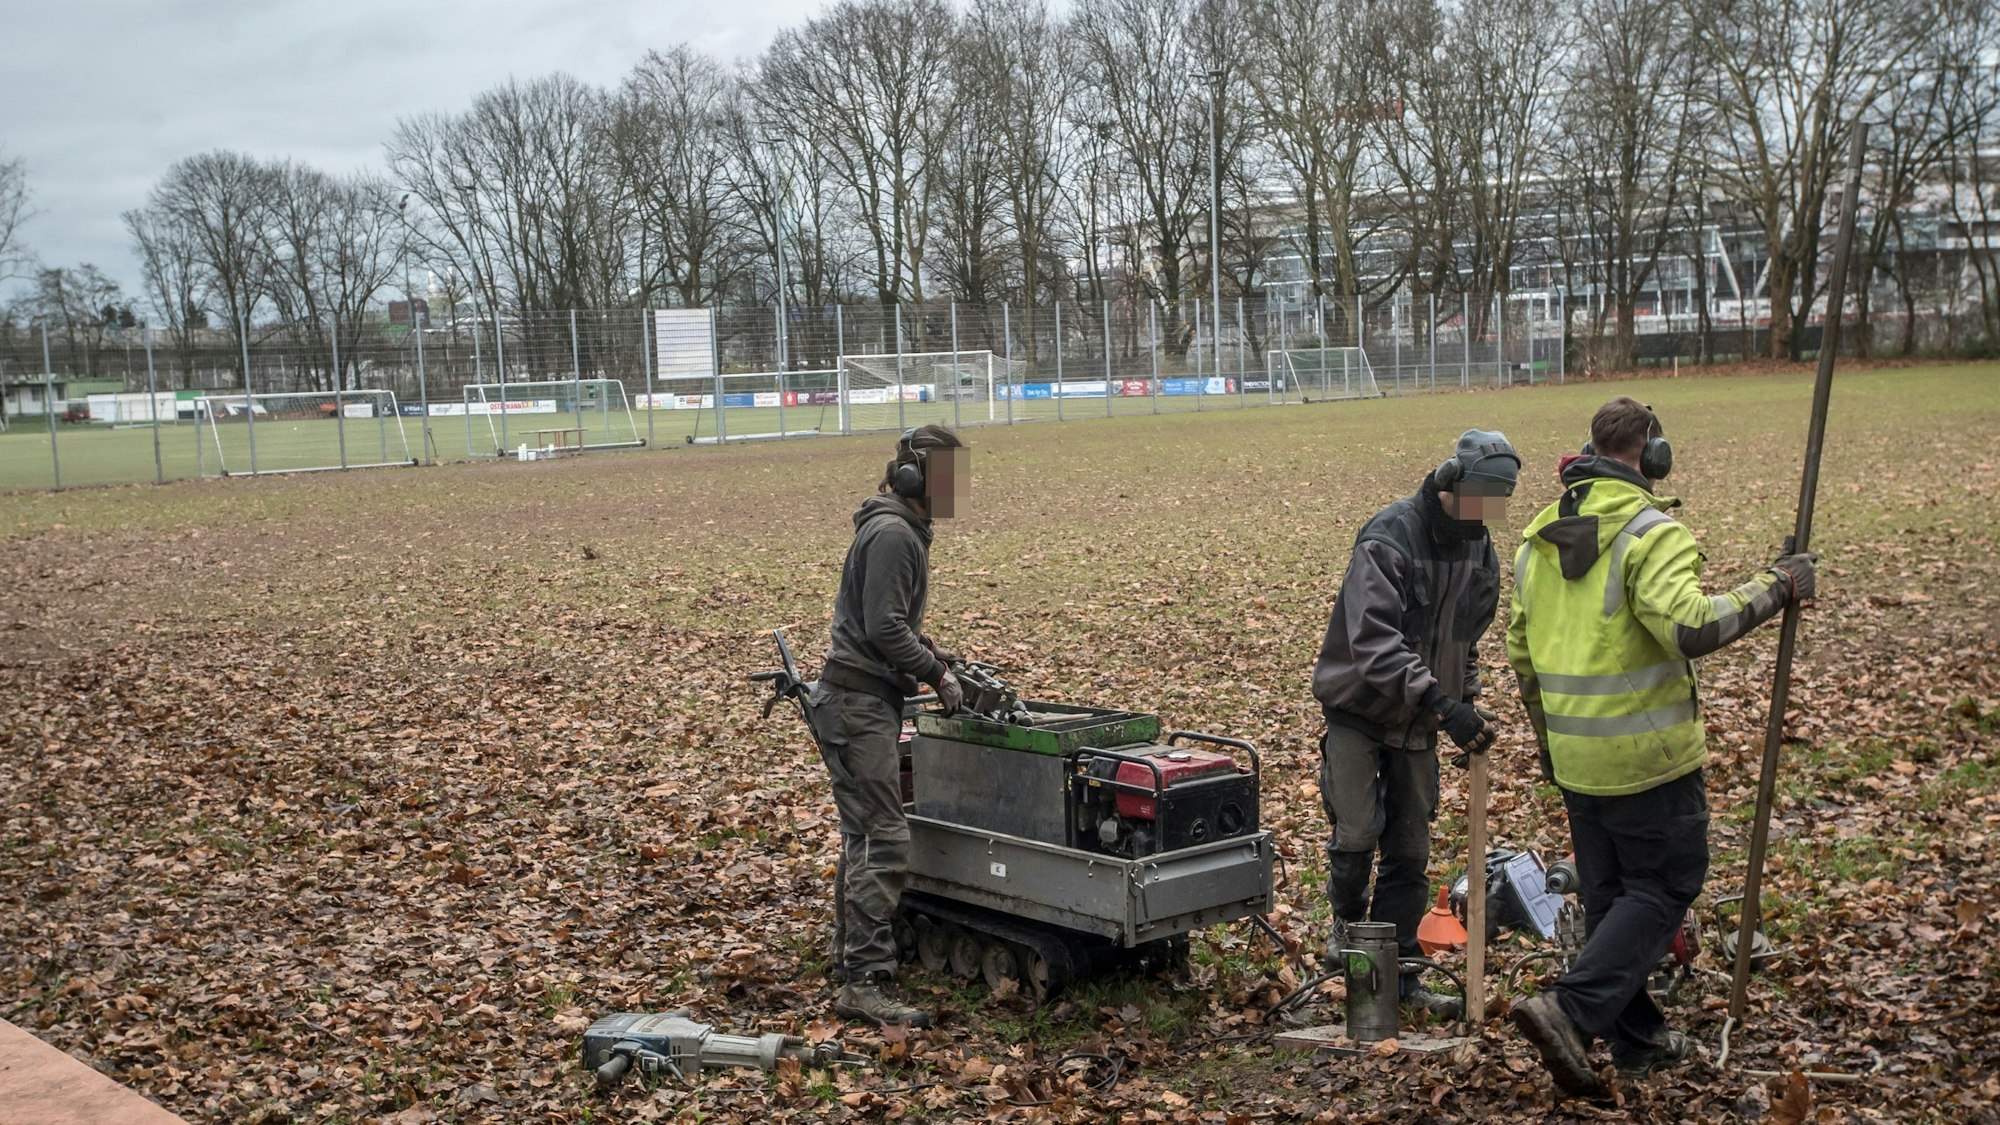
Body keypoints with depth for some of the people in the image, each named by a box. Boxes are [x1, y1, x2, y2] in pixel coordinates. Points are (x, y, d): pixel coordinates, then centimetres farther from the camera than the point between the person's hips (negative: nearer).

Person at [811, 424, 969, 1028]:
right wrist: (938, 674, -12)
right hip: (858, 701, -11)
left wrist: (938, 660, 14)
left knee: (864, 837, 16)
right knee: (885, 841, -13)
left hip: (867, 701, 11)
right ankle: (866, 982, -14)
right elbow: (884, 628, -21)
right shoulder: (891, 534, -16)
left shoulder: (903, 530, 18)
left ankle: (852, 953, 26)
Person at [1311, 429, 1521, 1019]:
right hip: (1358, 710, -6)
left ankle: (1397, 972, 16)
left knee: (1410, 854, 6)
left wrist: (1466, 701, 10)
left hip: (1419, 722, 6)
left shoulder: (1480, 550, 2)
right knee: (1356, 836, -14)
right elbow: (1375, 644, -32)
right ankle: (1347, 921, 16)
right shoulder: (1387, 539, -22)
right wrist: (1444, 706, -39)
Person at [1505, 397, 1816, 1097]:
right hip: (1646, 752, -7)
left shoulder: (1537, 538, 8)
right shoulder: (1649, 530, -15)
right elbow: (1689, 626, -30)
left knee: (1608, 894, 16)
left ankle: (1637, 1039, 25)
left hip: (1574, 755, 7)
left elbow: (1520, 650, 15)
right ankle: (1571, 1011, -10)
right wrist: (1773, 588, -18)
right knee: (1664, 888, 4)